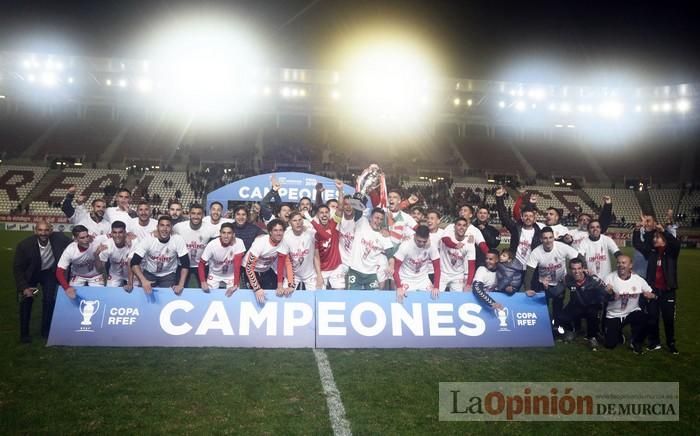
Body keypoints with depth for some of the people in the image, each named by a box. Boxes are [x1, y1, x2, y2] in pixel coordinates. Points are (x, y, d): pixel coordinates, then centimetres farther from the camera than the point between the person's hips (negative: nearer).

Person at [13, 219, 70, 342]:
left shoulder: (58, 238, -26)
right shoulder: (25, 244, -28)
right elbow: (17, 268, -18)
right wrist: (24, 287, -23)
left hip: (49, 272, 1)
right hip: (29, 274, -1)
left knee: (49, 300, -7)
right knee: (26, 300, -4)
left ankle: (46, 330, 13)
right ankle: (24, 333, 14)